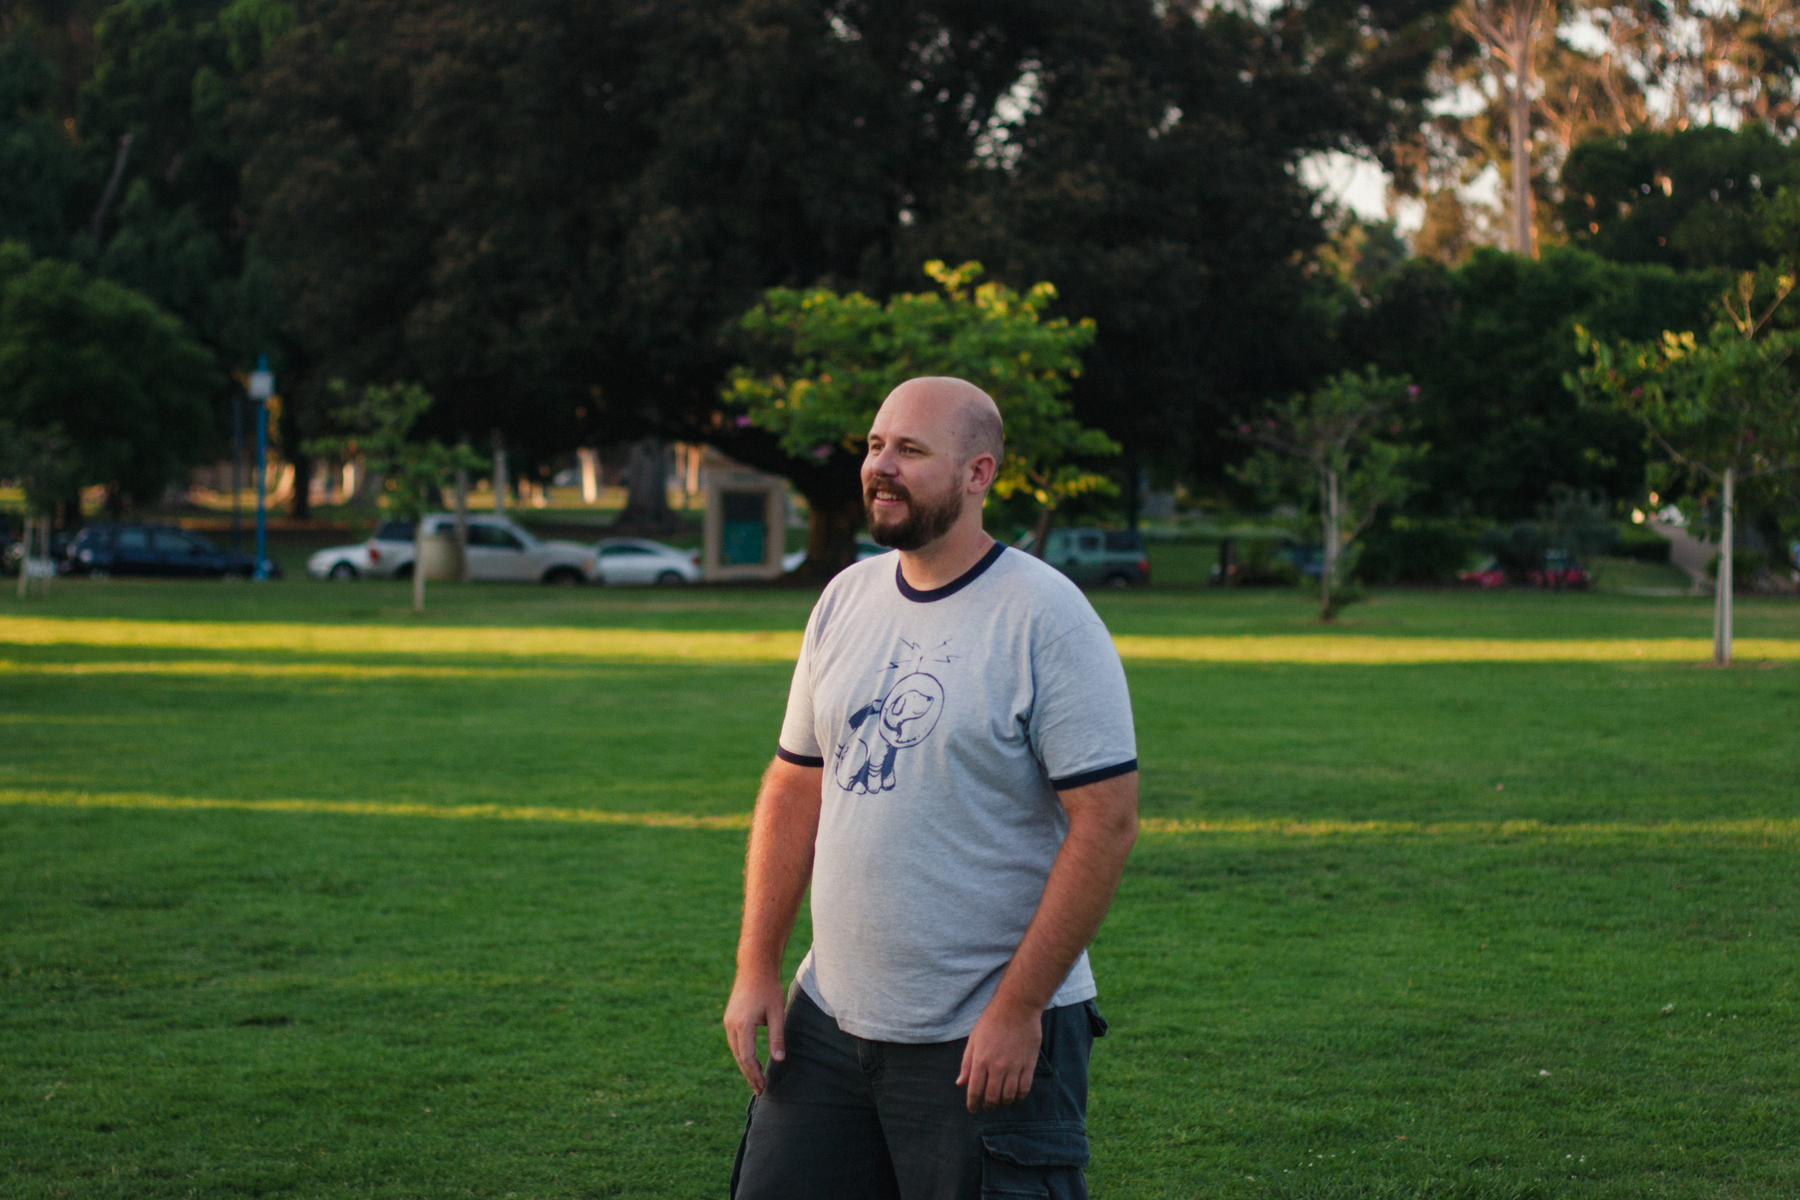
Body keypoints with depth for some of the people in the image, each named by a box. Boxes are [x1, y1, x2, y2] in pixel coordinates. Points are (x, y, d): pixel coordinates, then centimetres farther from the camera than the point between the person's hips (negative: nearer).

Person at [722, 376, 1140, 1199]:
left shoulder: (1047, 618, -11)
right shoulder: (847, 599, 9)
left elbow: (1106, 821, -15)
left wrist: (1017, 1010, -16)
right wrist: (756, 967, 7)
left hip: (988, 1040, -6)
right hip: (828, 1017, 6)